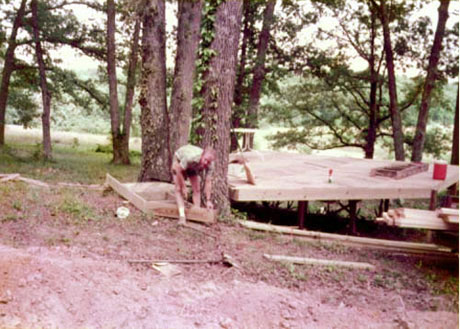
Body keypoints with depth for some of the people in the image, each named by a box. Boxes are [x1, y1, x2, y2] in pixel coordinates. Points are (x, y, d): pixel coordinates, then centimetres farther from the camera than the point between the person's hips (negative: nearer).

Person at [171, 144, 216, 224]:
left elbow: (208, 182, -23)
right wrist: (183, 187, -24)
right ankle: (182, 216, -22)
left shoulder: (210, 165, -30)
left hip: (193, 167, 4)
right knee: (178, 189, -16)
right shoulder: (191, 157, -46)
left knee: (197, 190, -5)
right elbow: (178, 170, -33)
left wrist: (208, 200, -24)